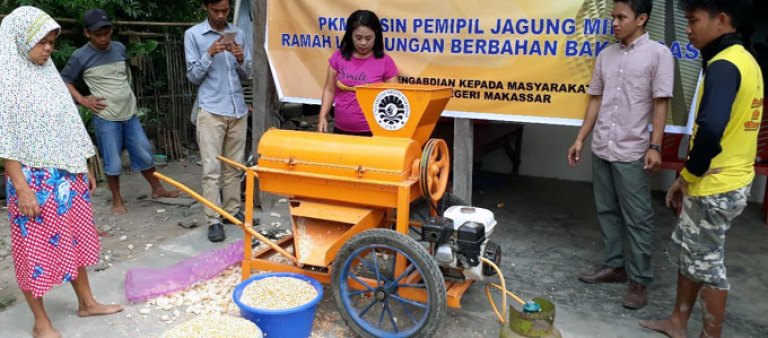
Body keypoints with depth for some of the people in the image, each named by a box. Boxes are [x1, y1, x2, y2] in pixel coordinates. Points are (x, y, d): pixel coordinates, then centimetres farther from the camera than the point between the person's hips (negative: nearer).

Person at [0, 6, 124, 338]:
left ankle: (86, 302, 31)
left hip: (67, 175, 8)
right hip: (35, 180, -7)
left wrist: (84, 168, 16)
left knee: (74, 238, 16)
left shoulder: (47, 72, 10)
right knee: (35, 246, 4)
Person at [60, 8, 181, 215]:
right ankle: (117, 199, 20)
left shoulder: (120, 49, 5)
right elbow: (64, 80, 2)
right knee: (113, 163, 3)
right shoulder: (81, 56, -8)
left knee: (145, 155, 10)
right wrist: (83, 100, -7)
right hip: (106, 118, -4)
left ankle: (157, 189, 26)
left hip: (130, 113, 4)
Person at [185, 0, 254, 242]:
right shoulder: (193, 35, -1)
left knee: (234, 166, 11)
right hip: (211, 111, -4)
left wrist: (241, 60, -9)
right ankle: (213, 220, 1)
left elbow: (246, 75, 12)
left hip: (238, 110, 4)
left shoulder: (238, 33, 10)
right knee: (211, 168, -4)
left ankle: (234, 210, 21)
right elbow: (193, 76, -3)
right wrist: (209, 54, -17)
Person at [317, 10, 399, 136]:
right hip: (341, 130, 2)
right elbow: (329, 90, 7)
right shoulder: (339, 56, 0)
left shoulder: (385, 61, -5)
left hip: (372, 131, -2)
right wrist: (323, 117, -3)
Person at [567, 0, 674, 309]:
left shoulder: (658, 53, -5)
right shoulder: (606, 55, 10)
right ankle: (614, 266, 27)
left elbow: (661, 103, -7)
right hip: (601, 148, 6)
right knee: (607, 212, 13)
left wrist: (655, 146, -13)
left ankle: (640, 280, 11)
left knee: (637, 219, 1)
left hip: (632, 151, -6)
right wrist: (580, 139, 11)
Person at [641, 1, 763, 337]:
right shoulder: (743, 59, 11)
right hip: (730, 180, 10)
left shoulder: (723, 66, -19)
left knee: (707, 263, 5)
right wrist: (692, 175, 16)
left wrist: (688, 175, -17)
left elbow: (711, 129, -35)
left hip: (714, 187, -9)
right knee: (691, 252, 19)